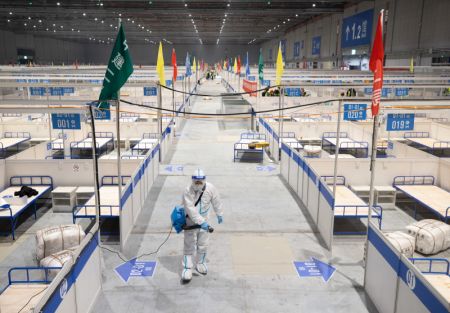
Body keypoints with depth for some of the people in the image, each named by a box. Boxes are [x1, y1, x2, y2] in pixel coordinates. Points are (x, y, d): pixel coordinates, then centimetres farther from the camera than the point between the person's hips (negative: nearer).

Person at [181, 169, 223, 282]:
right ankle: (187, 268, 11)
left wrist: (219, 214, 13)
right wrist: (201, 222, -35)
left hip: (204, 219, 3)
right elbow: (191, 209, -29)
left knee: (203, 244, 15)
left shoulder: (210, 188, -15)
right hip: (191, 220, -3)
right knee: (189, 245, 1)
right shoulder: (188, 191, -24)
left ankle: (200, 264, 36)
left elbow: (216, 202, 2)